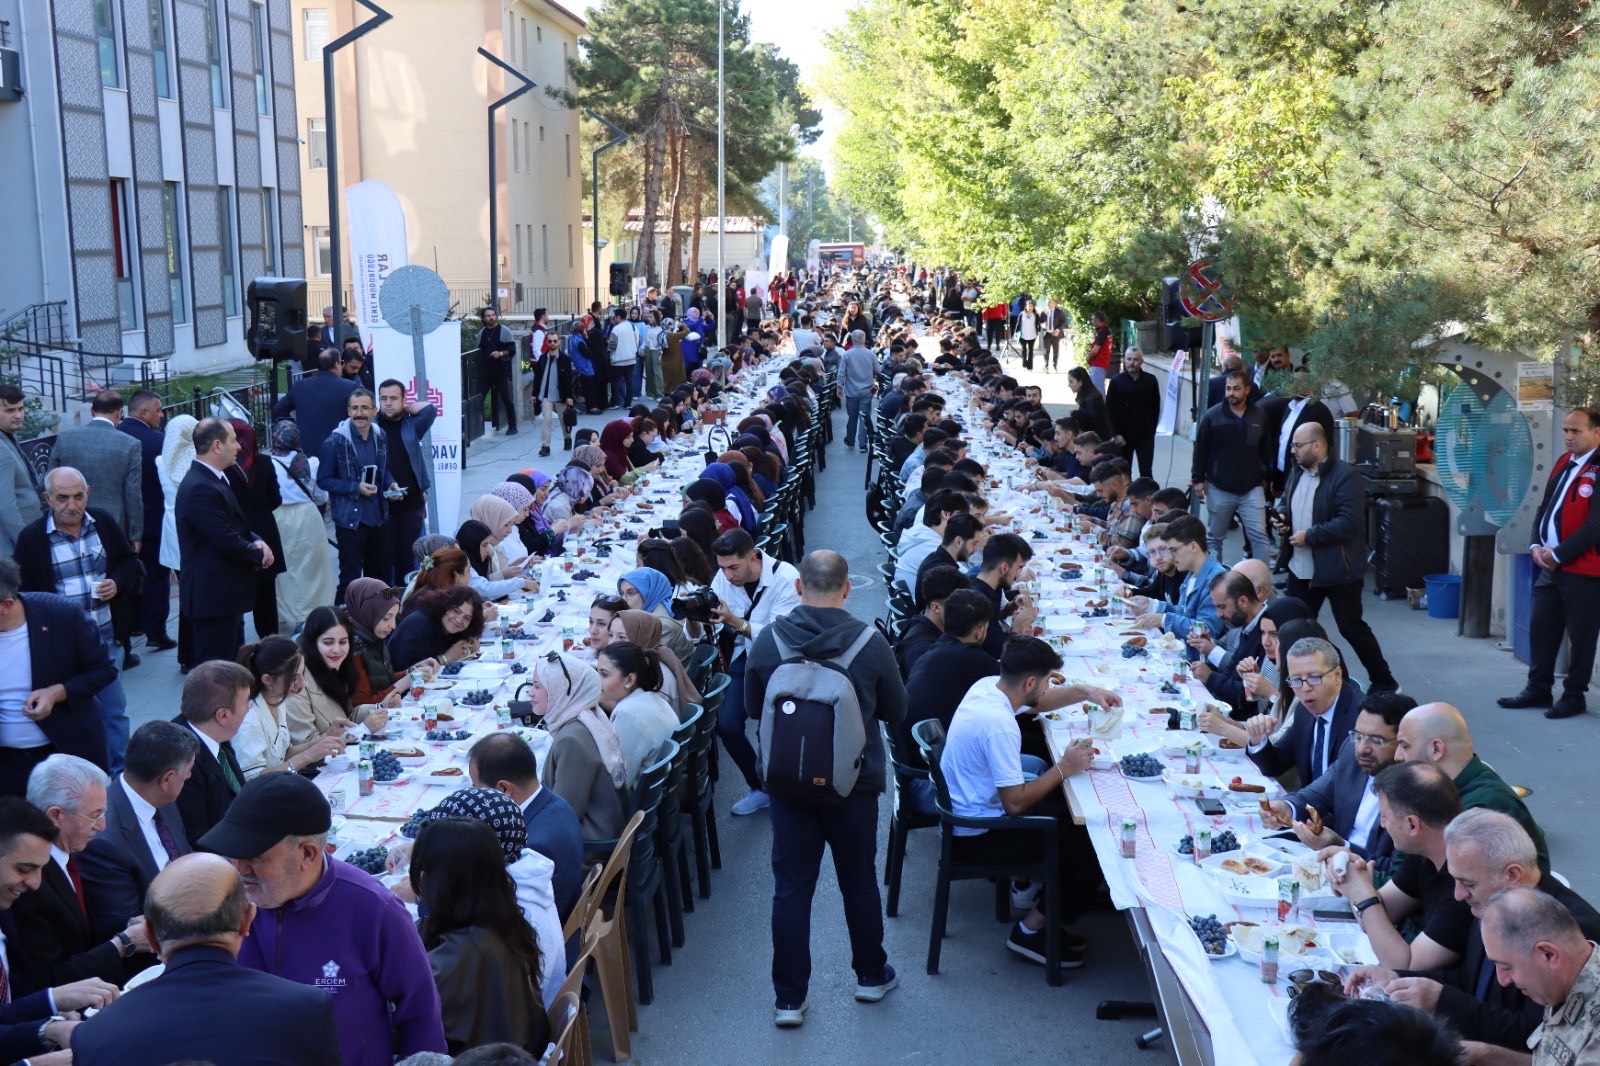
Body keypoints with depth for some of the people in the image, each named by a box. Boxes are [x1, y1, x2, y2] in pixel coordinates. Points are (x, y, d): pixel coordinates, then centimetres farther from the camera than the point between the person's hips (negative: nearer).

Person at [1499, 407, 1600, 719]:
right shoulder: (1563, 464, 12)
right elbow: (1545, 507, 18)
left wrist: (1558, 554, -13)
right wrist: (1537, 545, 3)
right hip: (1550, 565, 8)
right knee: (1540, 629, 13)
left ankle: (1574, 696, 16)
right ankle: (1538, 689, 24)